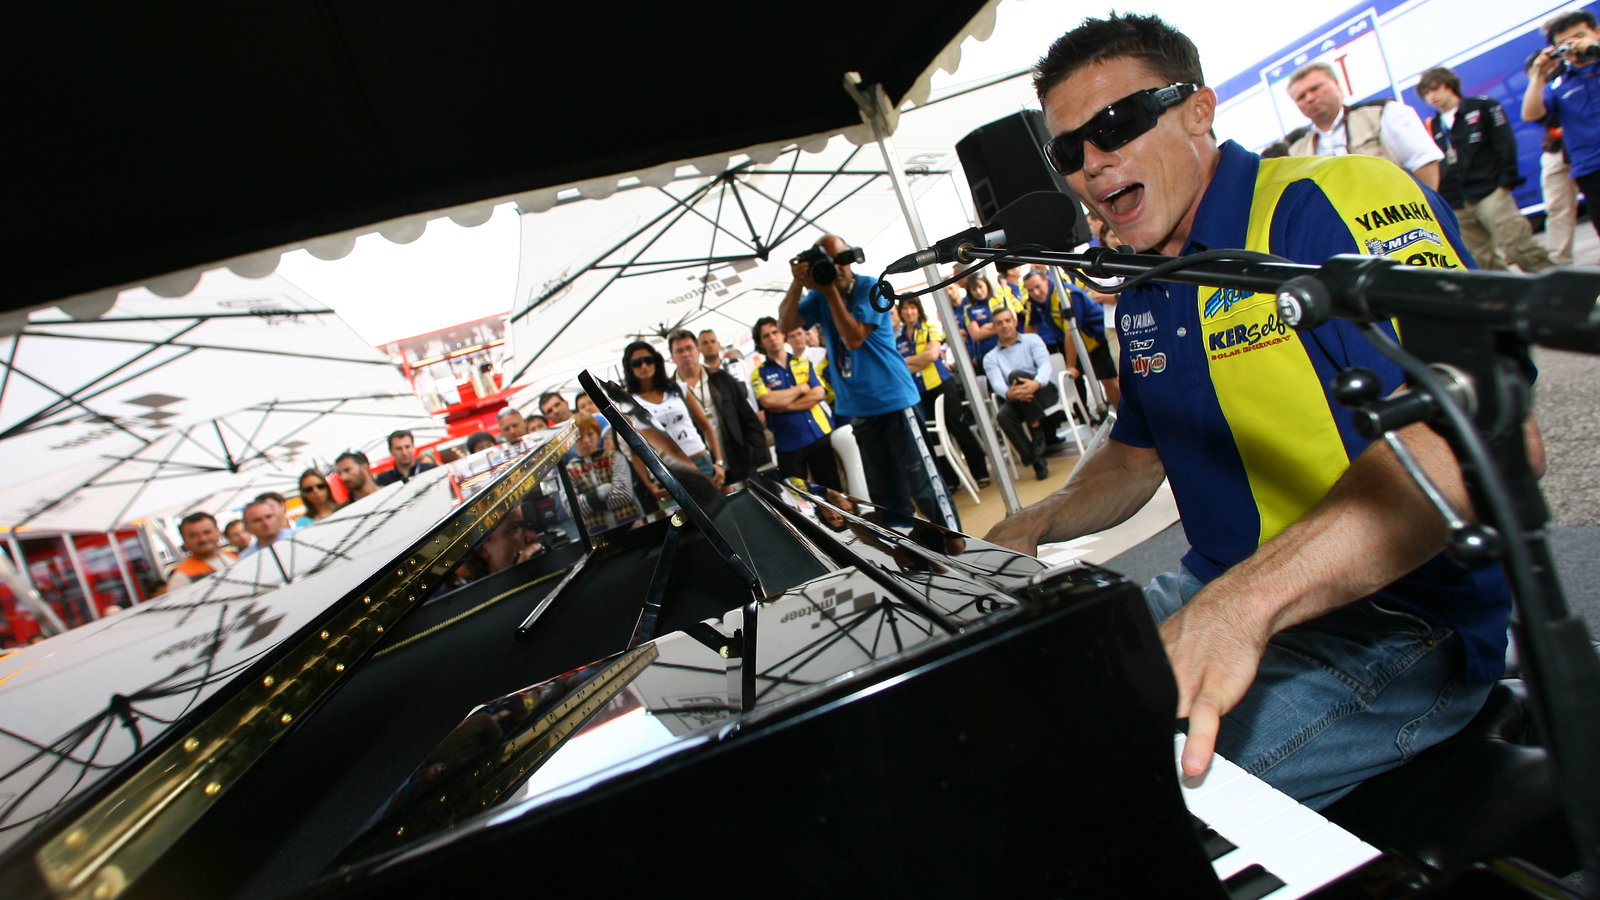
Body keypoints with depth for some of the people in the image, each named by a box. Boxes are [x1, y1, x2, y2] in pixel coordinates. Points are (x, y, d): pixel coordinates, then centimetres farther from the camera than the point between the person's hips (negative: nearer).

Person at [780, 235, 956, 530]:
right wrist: (797, 284, -15)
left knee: (924, 483, -6)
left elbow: (854, 338, -18)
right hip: (858, 408, 6)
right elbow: (786, 323, -3)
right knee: (885, 495, 13)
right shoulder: (820, 296, 8)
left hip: (893, 399, -6)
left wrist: (831, 293, -20)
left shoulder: (870, 288, -8)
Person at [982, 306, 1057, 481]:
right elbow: (997, 384, -6)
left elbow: (1045, 364, -9)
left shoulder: (1032, 340, 10)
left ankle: (1036, 431, -21)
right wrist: (1009, 393, -33)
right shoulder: (991, 358, 13)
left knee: (1016, 375, -31)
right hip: (1017, 401, 2)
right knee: (1003, 416, -33)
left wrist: (1036, 383, -34)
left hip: (1044, 391, -2)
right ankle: (1036, 460, -23)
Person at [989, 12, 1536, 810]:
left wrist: (1244, 602, -42)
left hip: (1388, 618, -8)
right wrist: (1037, 526, 4)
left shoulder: (1334, 200, -16)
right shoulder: (1140, 296, 10)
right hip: (1219, 596, 8)